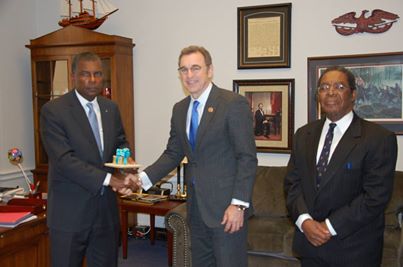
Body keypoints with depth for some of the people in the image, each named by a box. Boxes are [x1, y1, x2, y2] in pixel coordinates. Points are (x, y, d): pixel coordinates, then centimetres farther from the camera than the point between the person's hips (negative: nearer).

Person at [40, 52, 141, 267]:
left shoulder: (111, 108, 6)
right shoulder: (53, 111, -12)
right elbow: (64, 160, -19)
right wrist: (110, 179, -24)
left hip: (106, 209, 5)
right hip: (70, 212, -5)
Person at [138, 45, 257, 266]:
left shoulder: (234, 103, -12)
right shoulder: (179, 109, 9)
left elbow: (247, 158, -14)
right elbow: (172, 154, 11)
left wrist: (238, 204, -19)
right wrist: (143, 178, -3)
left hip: (226, 206, -6)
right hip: (196, 207, 6)